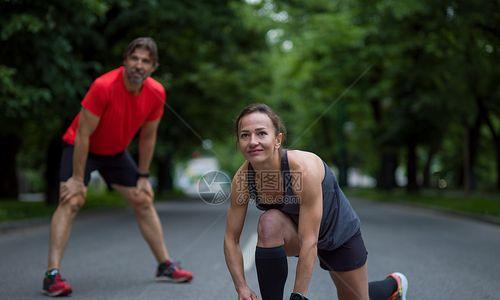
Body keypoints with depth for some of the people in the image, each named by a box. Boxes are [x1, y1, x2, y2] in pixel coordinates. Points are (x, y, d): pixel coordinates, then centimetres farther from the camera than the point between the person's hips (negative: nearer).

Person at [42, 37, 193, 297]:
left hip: (116, 152, 6)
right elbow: (83, 134, -27)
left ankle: (165, 266, 19)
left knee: (144, 201, 7)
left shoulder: (156, 93, -15)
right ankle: (52, 275, -23)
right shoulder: (104, 86, -32)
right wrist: (77, 178, -25)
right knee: (71, 202, -22)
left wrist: (143, 177, 1)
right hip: (80, 148, -5)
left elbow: (148, 137, -1)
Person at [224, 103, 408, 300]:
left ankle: (394, 284, 49)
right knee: (269, 223, -33)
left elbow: (309, 242, -36)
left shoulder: (304, 168, -38)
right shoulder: (241, 179, -24)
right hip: (295, 230, 3)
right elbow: (231, 239, -16)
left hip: (339, 230, -3)